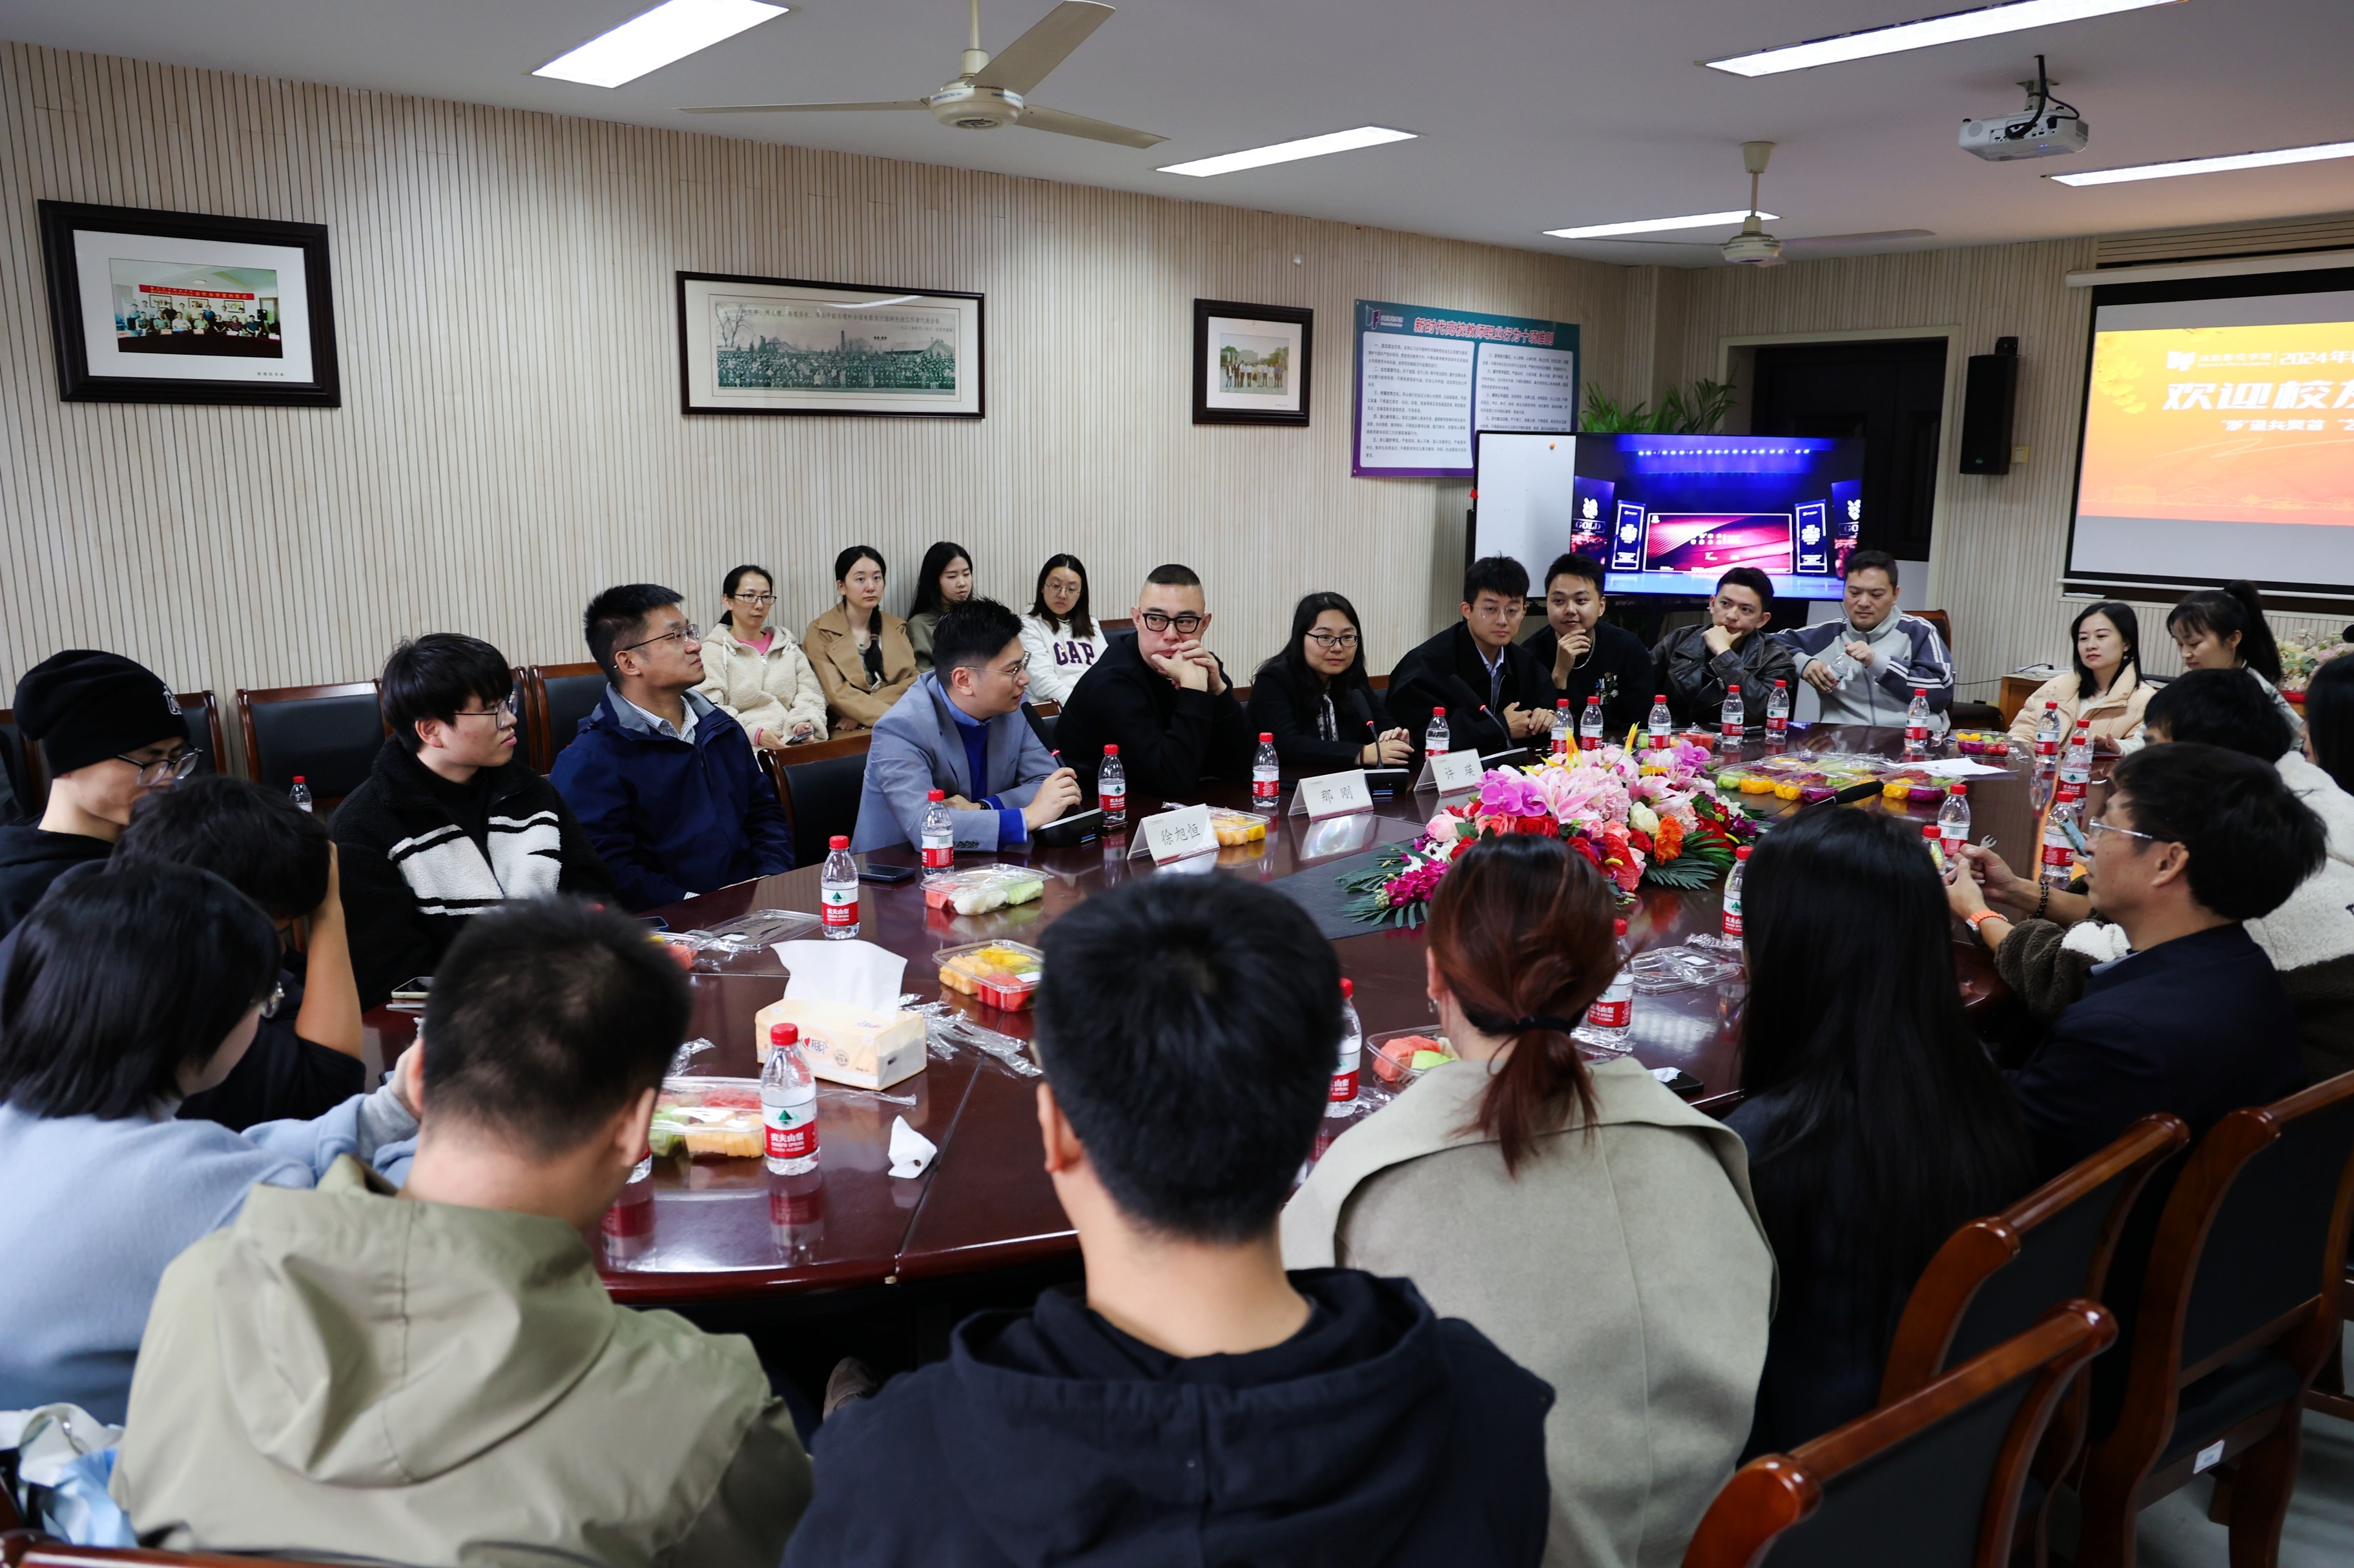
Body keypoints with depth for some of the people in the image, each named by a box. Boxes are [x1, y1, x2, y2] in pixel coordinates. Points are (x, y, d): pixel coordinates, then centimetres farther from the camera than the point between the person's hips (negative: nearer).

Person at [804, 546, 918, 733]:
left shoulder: (897, 627, 15)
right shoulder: (820, 633, 2)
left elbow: (913, 681, 4)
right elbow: (837, 695, -9)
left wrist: (859, 713, -10)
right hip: (849, 734, -4)